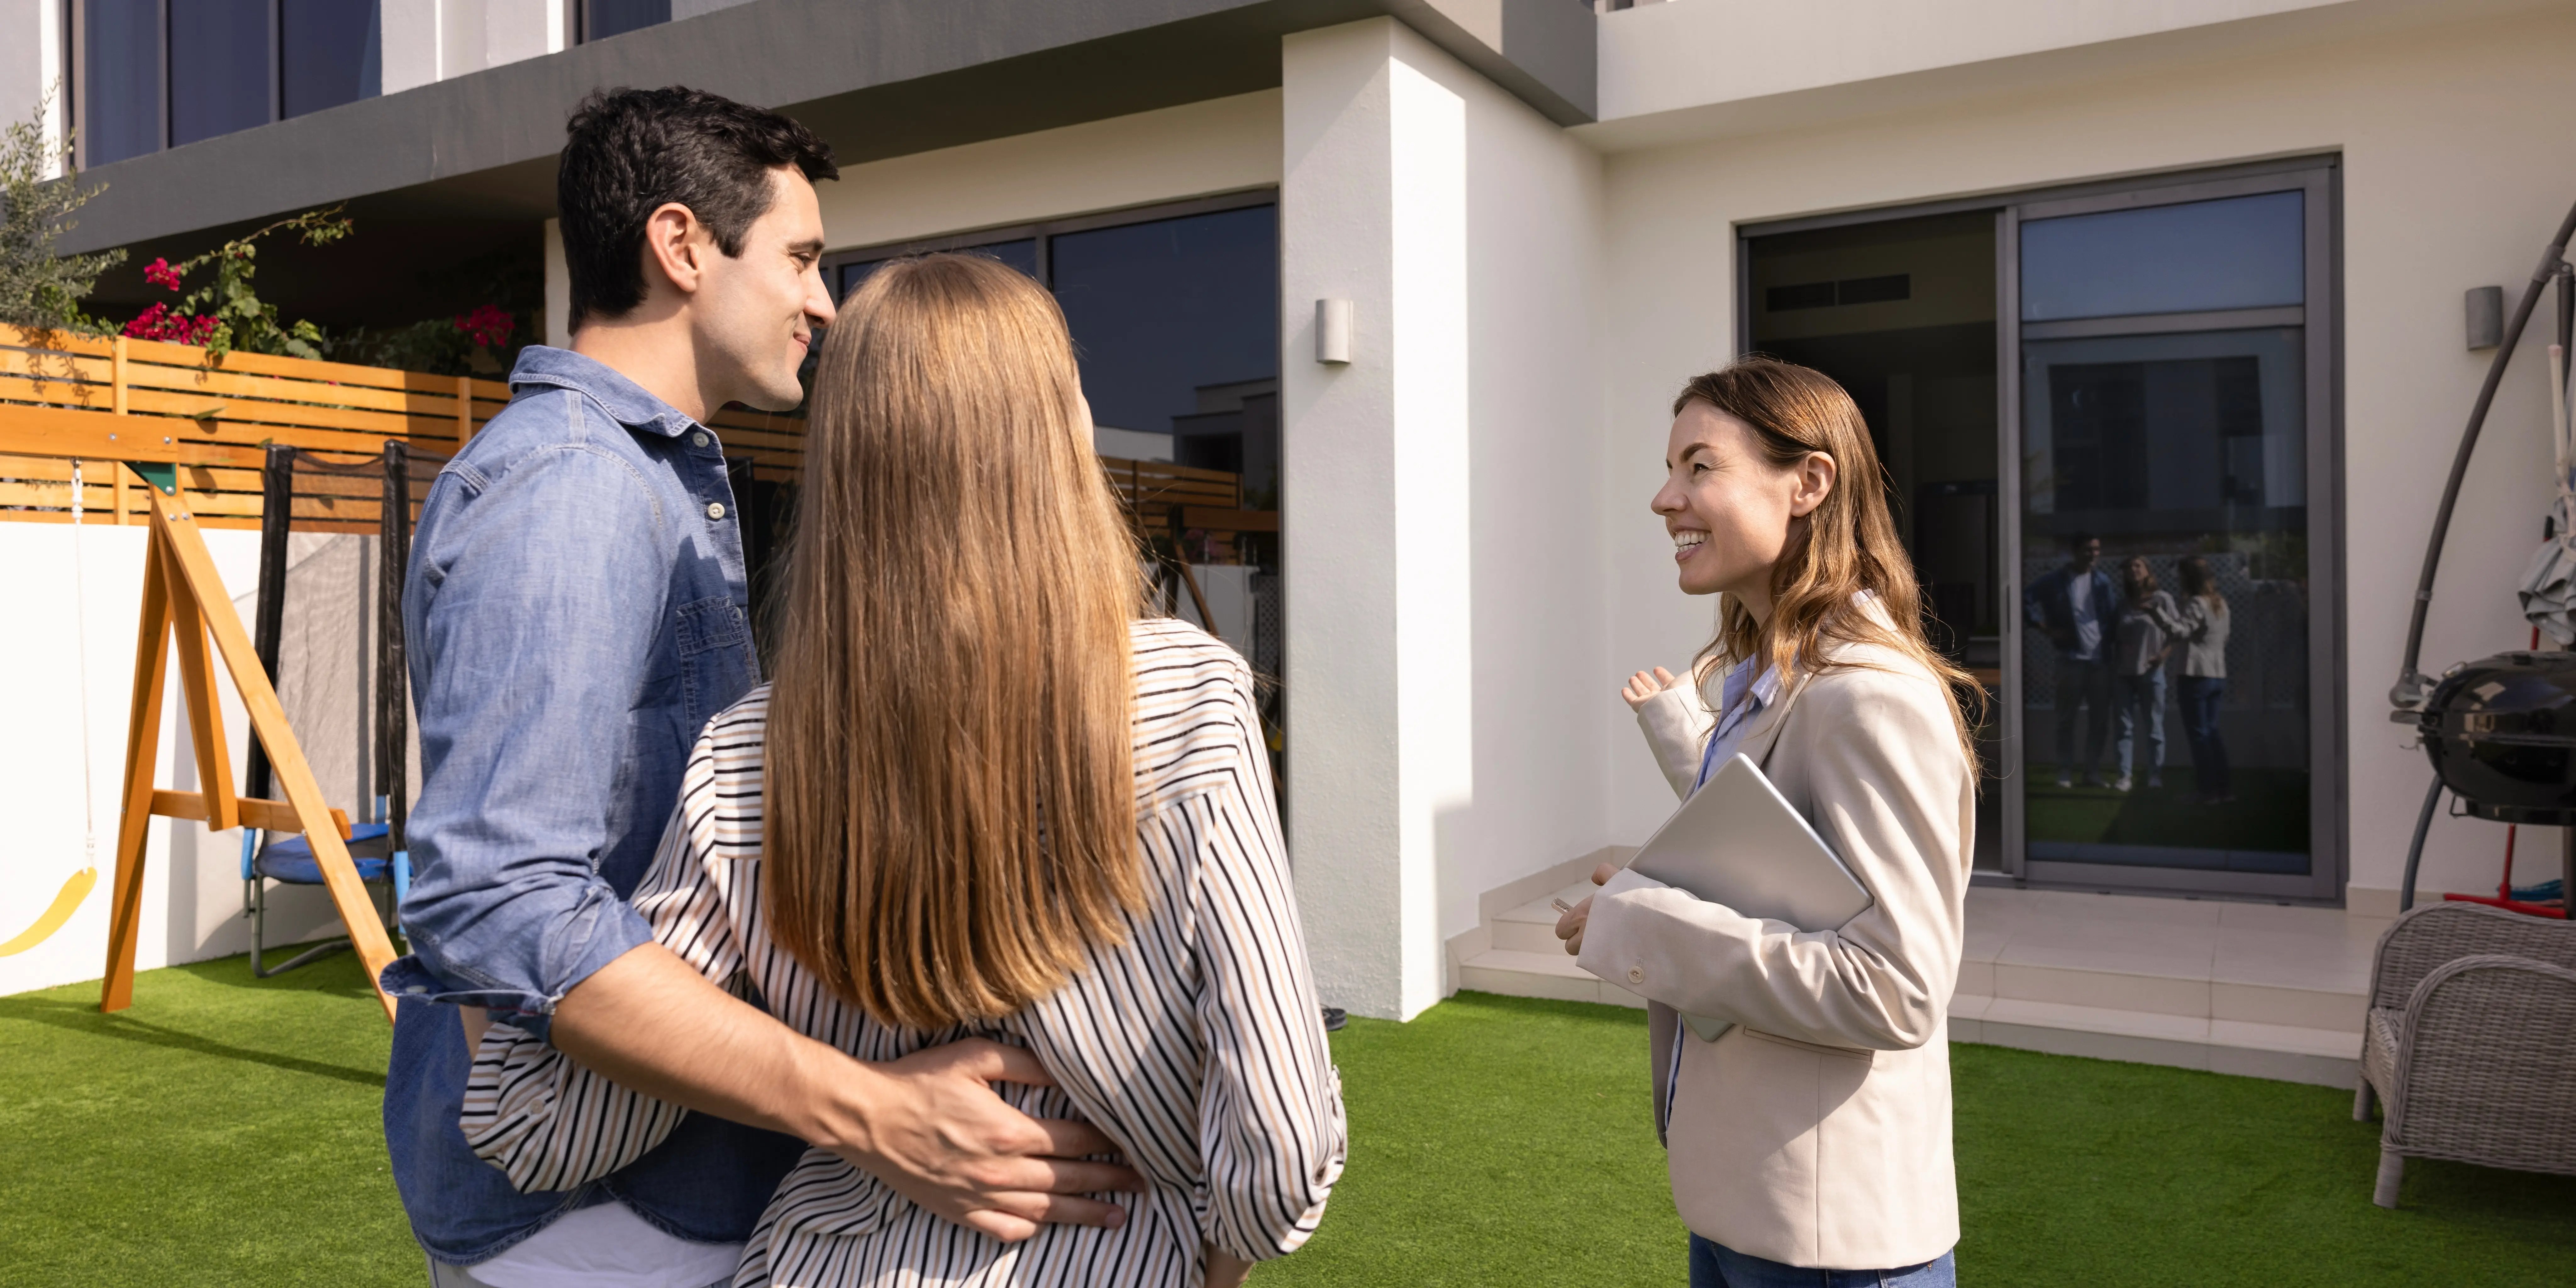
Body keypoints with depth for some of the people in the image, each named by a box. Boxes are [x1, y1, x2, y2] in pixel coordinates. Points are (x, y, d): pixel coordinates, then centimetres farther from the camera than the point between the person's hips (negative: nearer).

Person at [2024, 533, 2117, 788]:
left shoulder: (2103, 580, 10)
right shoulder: (2055, 580, -1)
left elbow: (2115, 613, 12)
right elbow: (2026, 600, -3)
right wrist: (2046, 628, -6)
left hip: (2101, 658, 3)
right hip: (2072, 658, -3)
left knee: (2100, 718, 6)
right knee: (2067, 718, 2)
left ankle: (2093, 771, 15)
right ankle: (2065, 772, 9)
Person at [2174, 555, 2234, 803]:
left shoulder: (2196, 603, -14)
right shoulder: (2221, 603, 13)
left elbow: (2182, 632, -29)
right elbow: (2225, 639, 20)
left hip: (2197, 676, -8)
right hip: (2219, 675, 8)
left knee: (2198, 734, -2)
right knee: (2212, 732, 15)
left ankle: (2207, 790, -1)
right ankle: (2224, 787, 14)